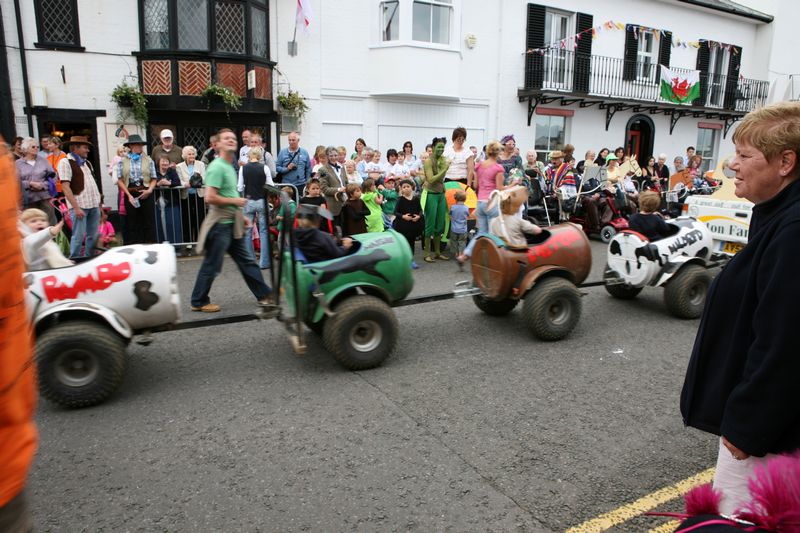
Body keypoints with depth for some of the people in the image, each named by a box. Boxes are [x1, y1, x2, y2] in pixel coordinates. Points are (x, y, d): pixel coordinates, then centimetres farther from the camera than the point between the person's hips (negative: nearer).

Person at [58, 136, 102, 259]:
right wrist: (76, 208, -18)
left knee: (93, 236, 11)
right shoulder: (65, 162, -5)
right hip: (79, 206, -7)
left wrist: (99, 201, 13)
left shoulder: (87, 163, 18)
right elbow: (65, 187, -12)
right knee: (78, 237, -5)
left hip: (94, 204, 7)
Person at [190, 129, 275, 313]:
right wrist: (235, 201, -15)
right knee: (212, 265, 2)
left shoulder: (230, 166, 14)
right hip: (220, 224, -9)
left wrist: (239, 214, 19)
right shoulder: (217, 167, -16)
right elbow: (210, 198, -24)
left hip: (232, 224, 9)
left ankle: (264, 295, 16)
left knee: (247, 261, 11)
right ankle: (199, 302, 17)